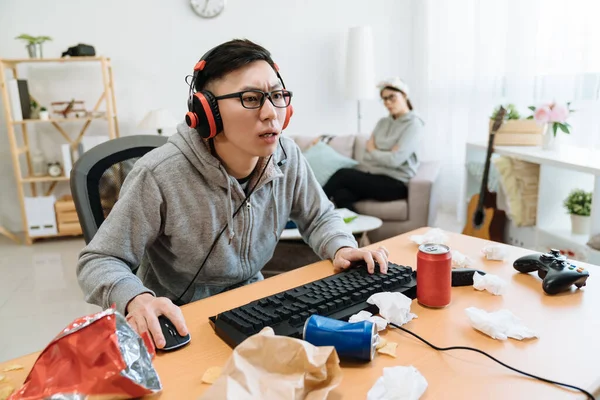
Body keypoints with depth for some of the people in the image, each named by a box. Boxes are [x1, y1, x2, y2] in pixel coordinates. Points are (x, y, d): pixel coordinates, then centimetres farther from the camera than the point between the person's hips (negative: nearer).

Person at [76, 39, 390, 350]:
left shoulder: (287, 158, -9)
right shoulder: (159, 175, -24)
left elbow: (319, 217, 10)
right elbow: (98, 261, -14)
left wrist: (341, 247, -11)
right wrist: (135, 299, -36)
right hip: (179, 329, -3)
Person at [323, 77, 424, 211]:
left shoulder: (413, 124, -4)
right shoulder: (382, 122, 18)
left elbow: (395, 159, -15)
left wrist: (372, 151, 0)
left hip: (395, 183, -5)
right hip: (372, 175, 6)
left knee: (343, 174, -23)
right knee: (341, 195, -28)